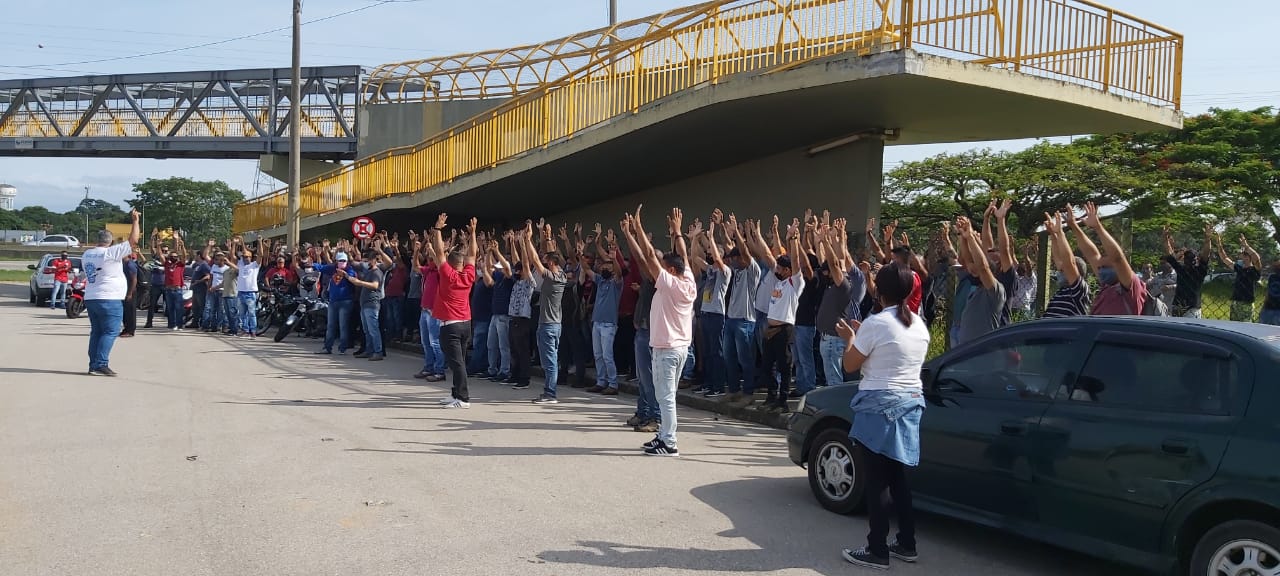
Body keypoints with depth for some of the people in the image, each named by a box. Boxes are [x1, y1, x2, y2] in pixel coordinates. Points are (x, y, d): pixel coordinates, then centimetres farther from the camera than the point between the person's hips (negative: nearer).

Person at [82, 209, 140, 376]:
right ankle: (101, 364, -13)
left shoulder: (87, 254, 10)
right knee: (110, 332, -6)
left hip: (90, 298, 8)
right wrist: (135, 221, -5)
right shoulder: (111, 252, -12)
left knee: (96, 332, 12)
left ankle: (94, 365, 10)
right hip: (109, 300, -8)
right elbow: (133, 241, -15)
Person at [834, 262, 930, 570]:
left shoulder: (875, 324, -16)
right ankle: (907, 544, 22)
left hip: (879, 408, -7)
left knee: (876, 482, 0)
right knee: (898, 478, 17)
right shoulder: (920, 325, 6)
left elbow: (850, 365, -7)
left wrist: (850, 338, 10)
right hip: (910, 405, 7)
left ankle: (877, 551, 5)